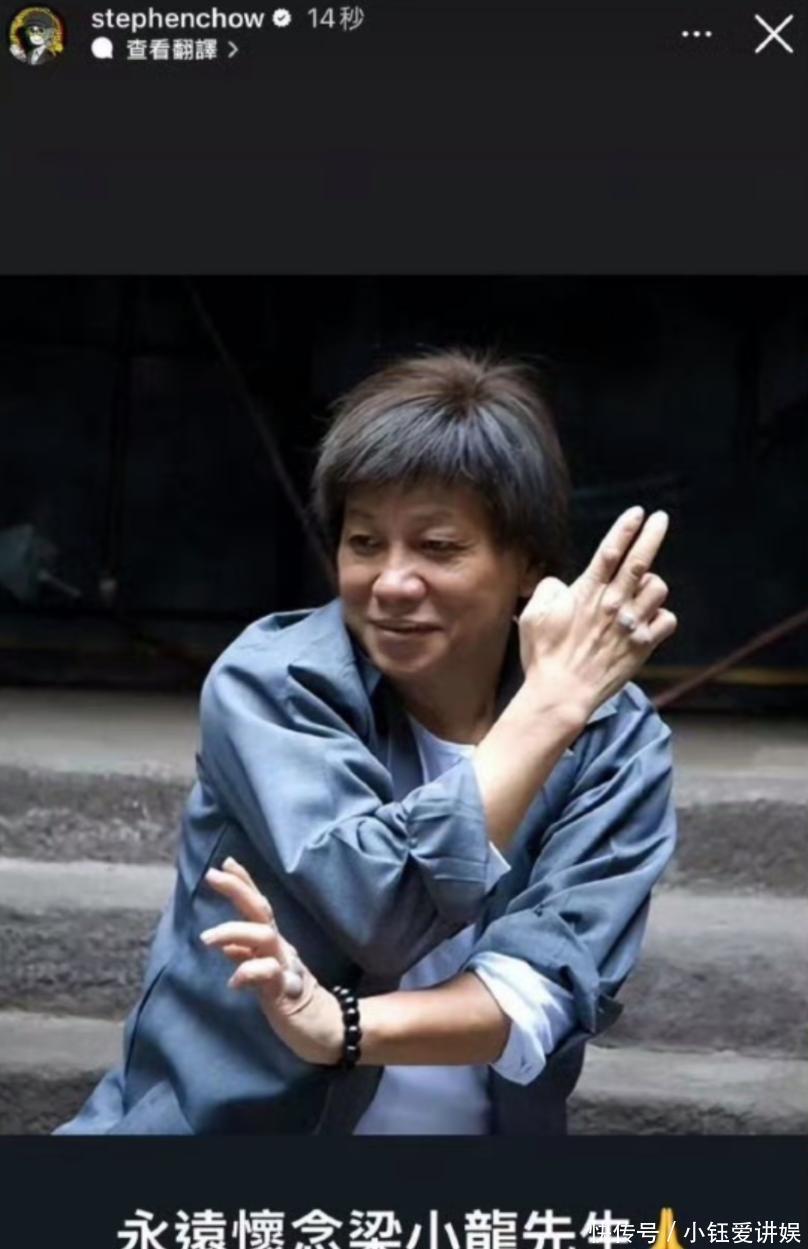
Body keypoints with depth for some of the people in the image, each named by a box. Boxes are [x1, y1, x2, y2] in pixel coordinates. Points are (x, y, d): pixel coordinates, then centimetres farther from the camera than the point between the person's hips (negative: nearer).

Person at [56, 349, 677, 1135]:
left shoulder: (615, 742, -2)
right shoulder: (272, 681, -7)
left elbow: (559, 976, -15)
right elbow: (385, 908, -19)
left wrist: (344, 1027, -28)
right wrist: (553, 698, -17)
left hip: (484, 1125, 1)